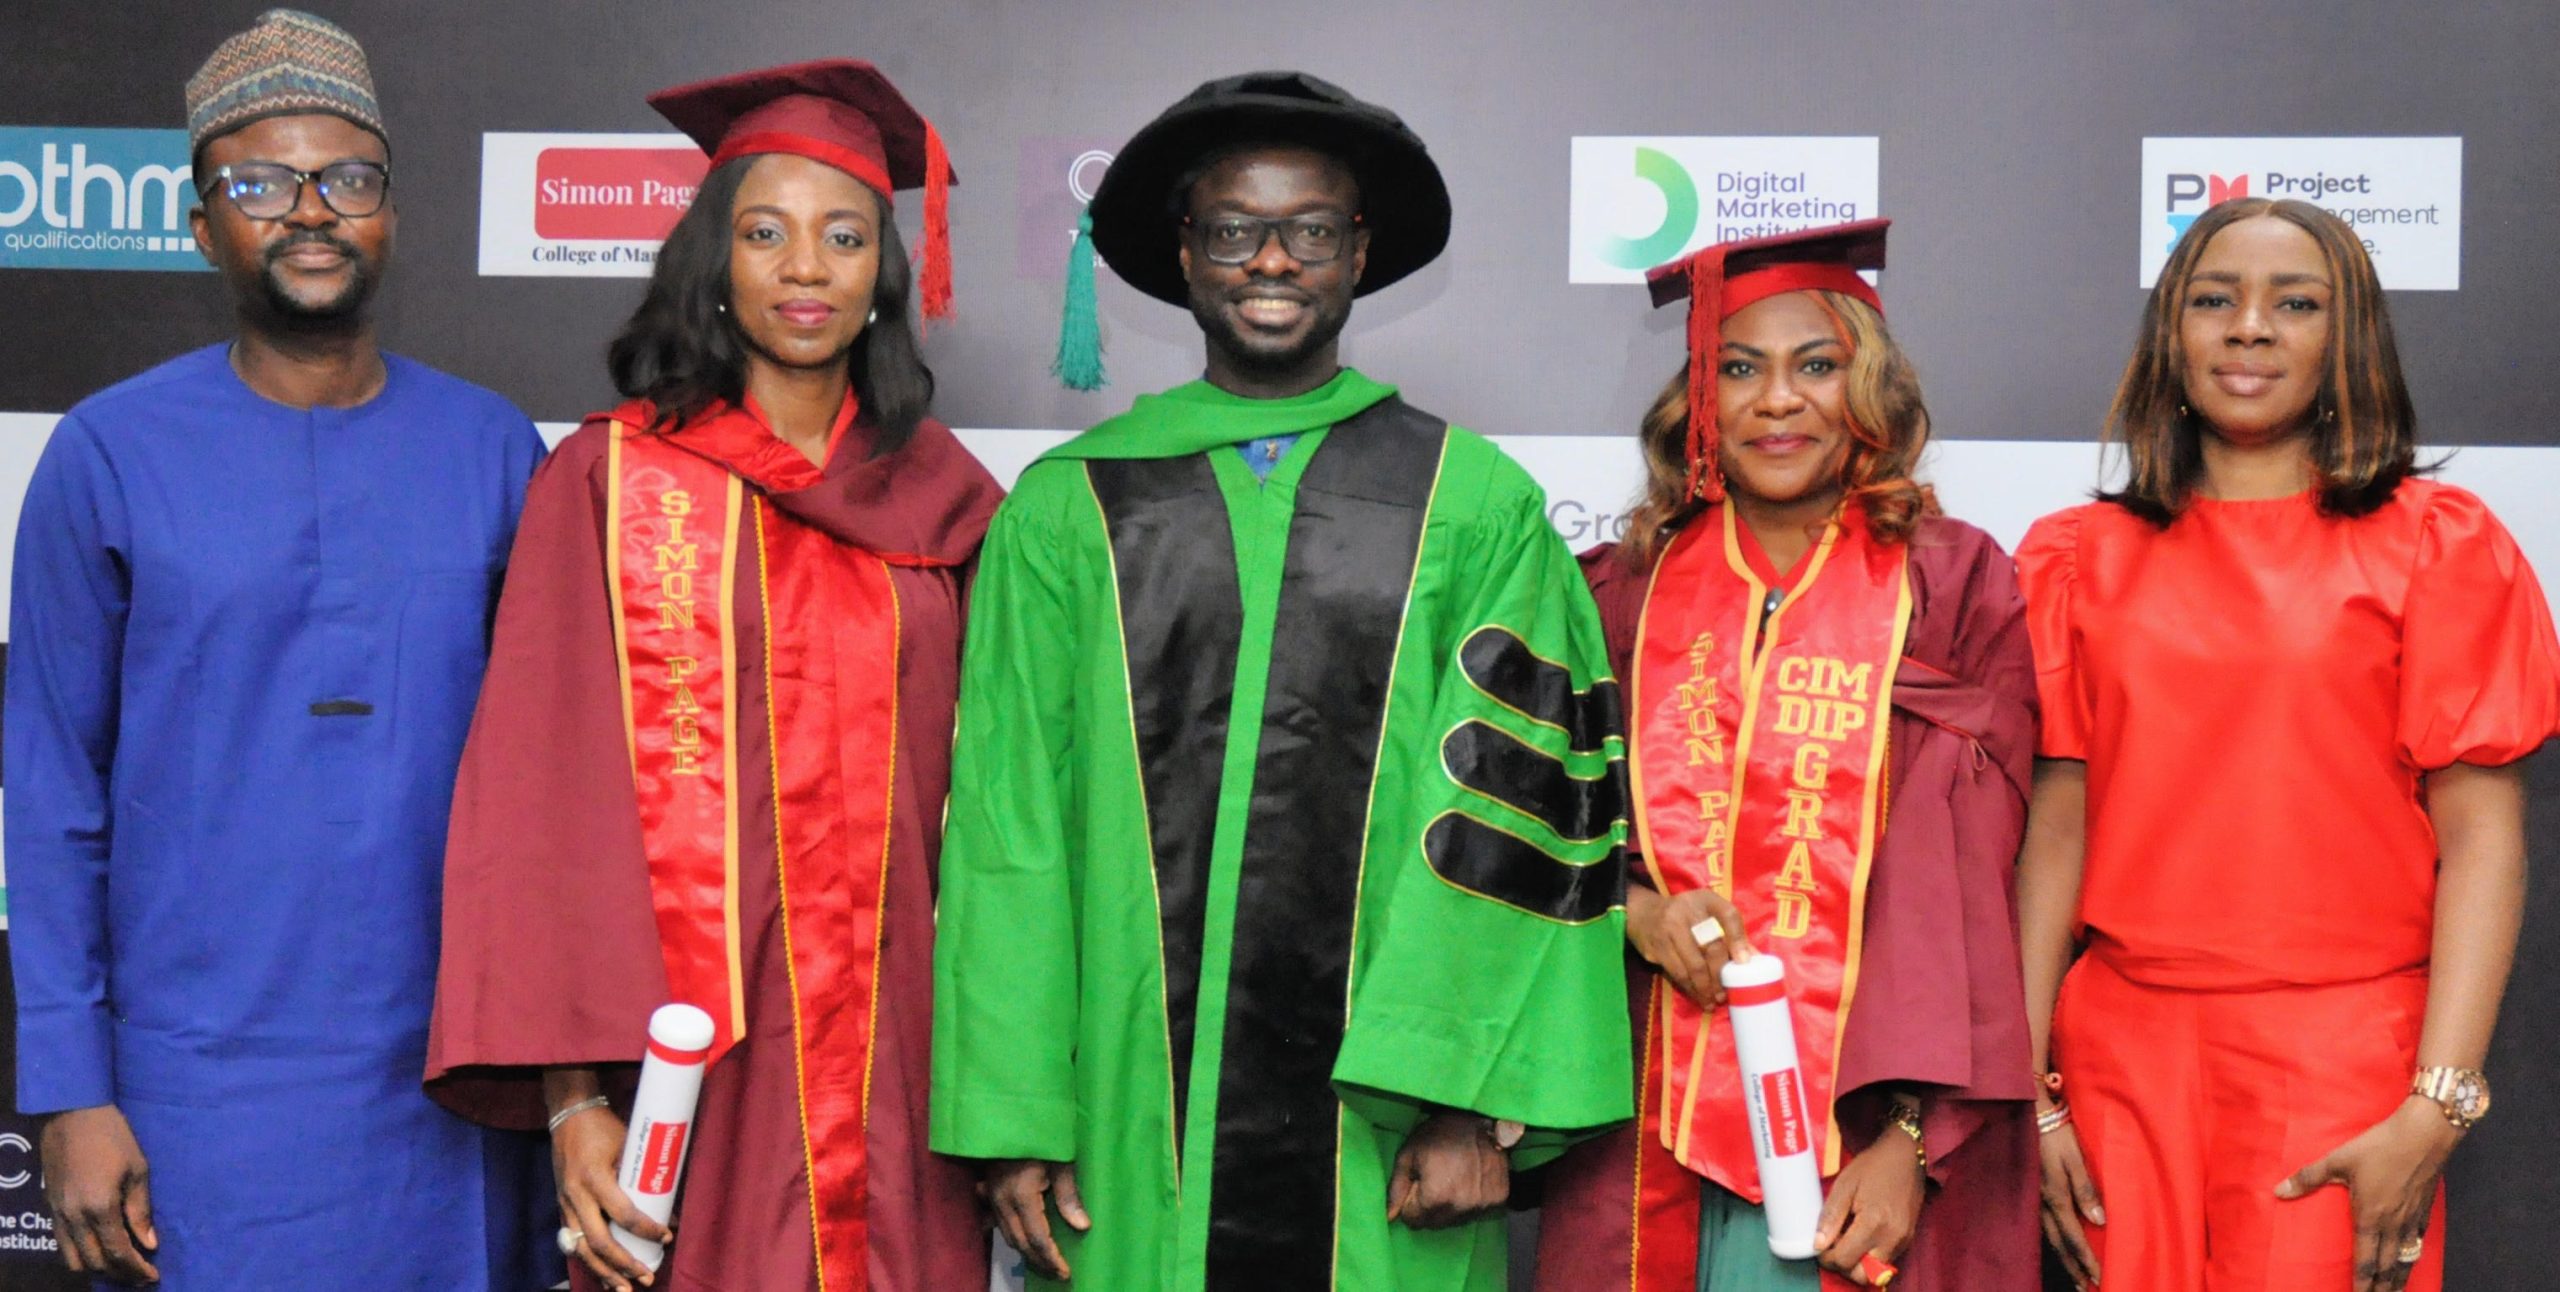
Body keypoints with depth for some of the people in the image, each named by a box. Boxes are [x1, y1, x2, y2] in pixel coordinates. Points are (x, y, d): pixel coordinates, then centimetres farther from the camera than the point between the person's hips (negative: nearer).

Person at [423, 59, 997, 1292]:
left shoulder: (941, 500, 7)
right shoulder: (613, 481, -2)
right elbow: (545, 792, -7)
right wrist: (573, 1094, -15)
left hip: (898, 1057, 3)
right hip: (691, 1059, -2)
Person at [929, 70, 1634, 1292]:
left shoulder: (1479, 507, 4)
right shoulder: (1063, 510, 6)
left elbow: (1512, 814, -2)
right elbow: (1009, 826, 3)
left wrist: (1475, 1104, -9)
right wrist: (1012, 1122, -2)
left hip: (1379, 1131, 0)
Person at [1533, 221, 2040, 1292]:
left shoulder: (1953, 586, 1)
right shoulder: (1629, 591, 7)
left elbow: (1972, 892, -4)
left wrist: (1913, 1138, -12)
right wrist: (1632, 906, -10)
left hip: (1871, 1126, -2)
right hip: (1656, 1127, 2)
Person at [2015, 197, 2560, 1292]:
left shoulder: (2437, 542, 2)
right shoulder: (2080, 557, 8)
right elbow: (2056, 828, 4)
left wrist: (2436, 1109, -13)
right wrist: (2024, 1092, -2)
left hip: (2345, 1061, -2)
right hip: (2123, 1055, 2)